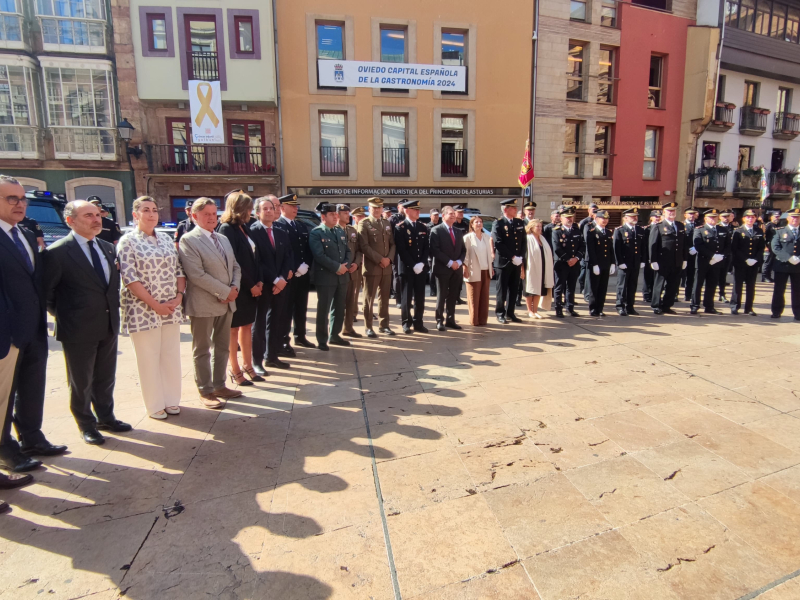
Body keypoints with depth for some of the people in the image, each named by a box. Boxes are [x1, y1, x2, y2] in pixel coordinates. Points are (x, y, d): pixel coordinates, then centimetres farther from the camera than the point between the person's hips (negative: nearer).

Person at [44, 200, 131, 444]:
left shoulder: (108, 248, 7)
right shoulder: (58, 252, -13)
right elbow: (47, 292, -7)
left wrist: (113, 312, 7)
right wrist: (65, 316, -2)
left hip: (109, 326, 5)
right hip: (78, 330, -5)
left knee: (105, 378, 18)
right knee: (81, 382, 12)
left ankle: (105, 417, 36)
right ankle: (86, 424, 29)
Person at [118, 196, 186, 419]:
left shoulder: (166, 238, 10)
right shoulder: (128, 241, -5)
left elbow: (179, 270, 11)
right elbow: (129, 277, -12)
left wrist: (179, 295, -5)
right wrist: (155, 304, -16)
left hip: (171, 308, 5)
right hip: (143, 311, -5)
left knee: (171, 355, 11)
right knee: (148, 358, 6)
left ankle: (171, 400, 25)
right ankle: (155, 405, 20)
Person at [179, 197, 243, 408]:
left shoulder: (223, 239, 15)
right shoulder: (188, 240, -9)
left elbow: (235, 266, 13)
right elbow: (196, 274, -18)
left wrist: (234, 287, -5)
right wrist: (225, 291, -17)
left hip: (226, 302, 7)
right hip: (203, 304, -7)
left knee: (222, 347, 15)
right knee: (202, 350, 6)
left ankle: (219, 386, 27)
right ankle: (206, 391, 17)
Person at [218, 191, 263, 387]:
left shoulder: (244, 227, 11)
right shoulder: (226, 229, -12)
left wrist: (258, 281, -1)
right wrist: (250, 285, -14)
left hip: (251, 287, 7)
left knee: (247, 326, 13)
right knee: (234, 329, 4)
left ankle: (247, 366, 24)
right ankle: (235, 372, 14)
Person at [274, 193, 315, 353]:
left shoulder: (302, 226, 17)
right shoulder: (277, 225, -8)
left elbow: (309, 249, 11)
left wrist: (305, 265, -5)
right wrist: (293, 270, -17)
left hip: (303, 274, 7)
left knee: (301, 308, 16)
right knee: (287, 309, -1)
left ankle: (300, 336, 30)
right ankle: (284, 342, 6)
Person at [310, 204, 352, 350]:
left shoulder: (341, 231, 15)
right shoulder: (316, 233, -8)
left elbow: (347, 251, 13)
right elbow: (319, 255, -18)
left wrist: (346, 265, -7)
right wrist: (337, 267, -19)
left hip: (342, 276, 7)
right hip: (325, 277, -7)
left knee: (339, 308, 13)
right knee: (323, 310, 1)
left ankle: (334, 335, 27)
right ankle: (322, 340, 11)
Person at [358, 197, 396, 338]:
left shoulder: (387, 224, 16)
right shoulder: (364, 224, -3)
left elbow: (393, 244, 12)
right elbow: (364, 246, -12)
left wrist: (389, 258, -6)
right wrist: (379, 259, -16)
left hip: (387, 267, 6)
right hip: (371, 267, -5)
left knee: (384, 298, 11)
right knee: (369, 299, 1)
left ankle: (384, 325, 20)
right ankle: (369, 327, 10)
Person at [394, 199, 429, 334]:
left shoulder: (423, 228, 12)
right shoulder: (400, 227, -4)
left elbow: (427, 247, 9)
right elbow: (401, 250, -11)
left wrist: (422, 263, -7)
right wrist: (413, 265, -16)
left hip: (421, 267, 5)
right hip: (406, 267, -4)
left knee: (420, 297, 7)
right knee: (406, 297, 1)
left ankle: (418, 323, 16)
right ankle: (407, 323, 10)